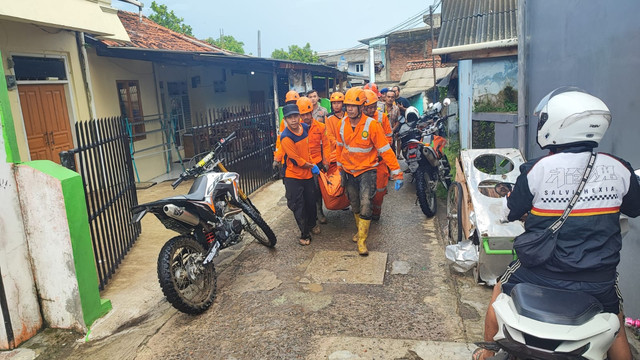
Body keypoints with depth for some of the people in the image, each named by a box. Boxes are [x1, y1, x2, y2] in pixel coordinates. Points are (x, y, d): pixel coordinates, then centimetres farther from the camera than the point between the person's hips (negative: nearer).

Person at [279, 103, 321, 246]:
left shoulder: (305, 127, -2)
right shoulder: (286, 137, -21)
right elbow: (296, 160, -19)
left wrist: (311, 161, 7)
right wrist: (312, 165, -8)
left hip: (307, 173, 6)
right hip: (293, 176, -6)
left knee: (311, 201, 17)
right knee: (298, 206, 1)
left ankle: (312, 225, 41)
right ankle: (305, 234, 17)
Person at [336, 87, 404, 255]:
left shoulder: (371, 124, -19)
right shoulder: (343, 123, -4)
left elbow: (385, 150, -18)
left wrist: (397, 173, -19)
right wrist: (340, 166, 19)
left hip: (366, 170, -5)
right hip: (348, 171, 5)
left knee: (365, 203, -18)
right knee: (355, 205, 17)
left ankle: (362, 240, -6)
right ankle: (361, 230, 41)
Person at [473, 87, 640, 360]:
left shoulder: (536, 170, -16)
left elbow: (509, 213, -3)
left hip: (542, 275, -2)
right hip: (599, 281, 3)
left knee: (499, 294, 26)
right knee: (616, 327, 31)